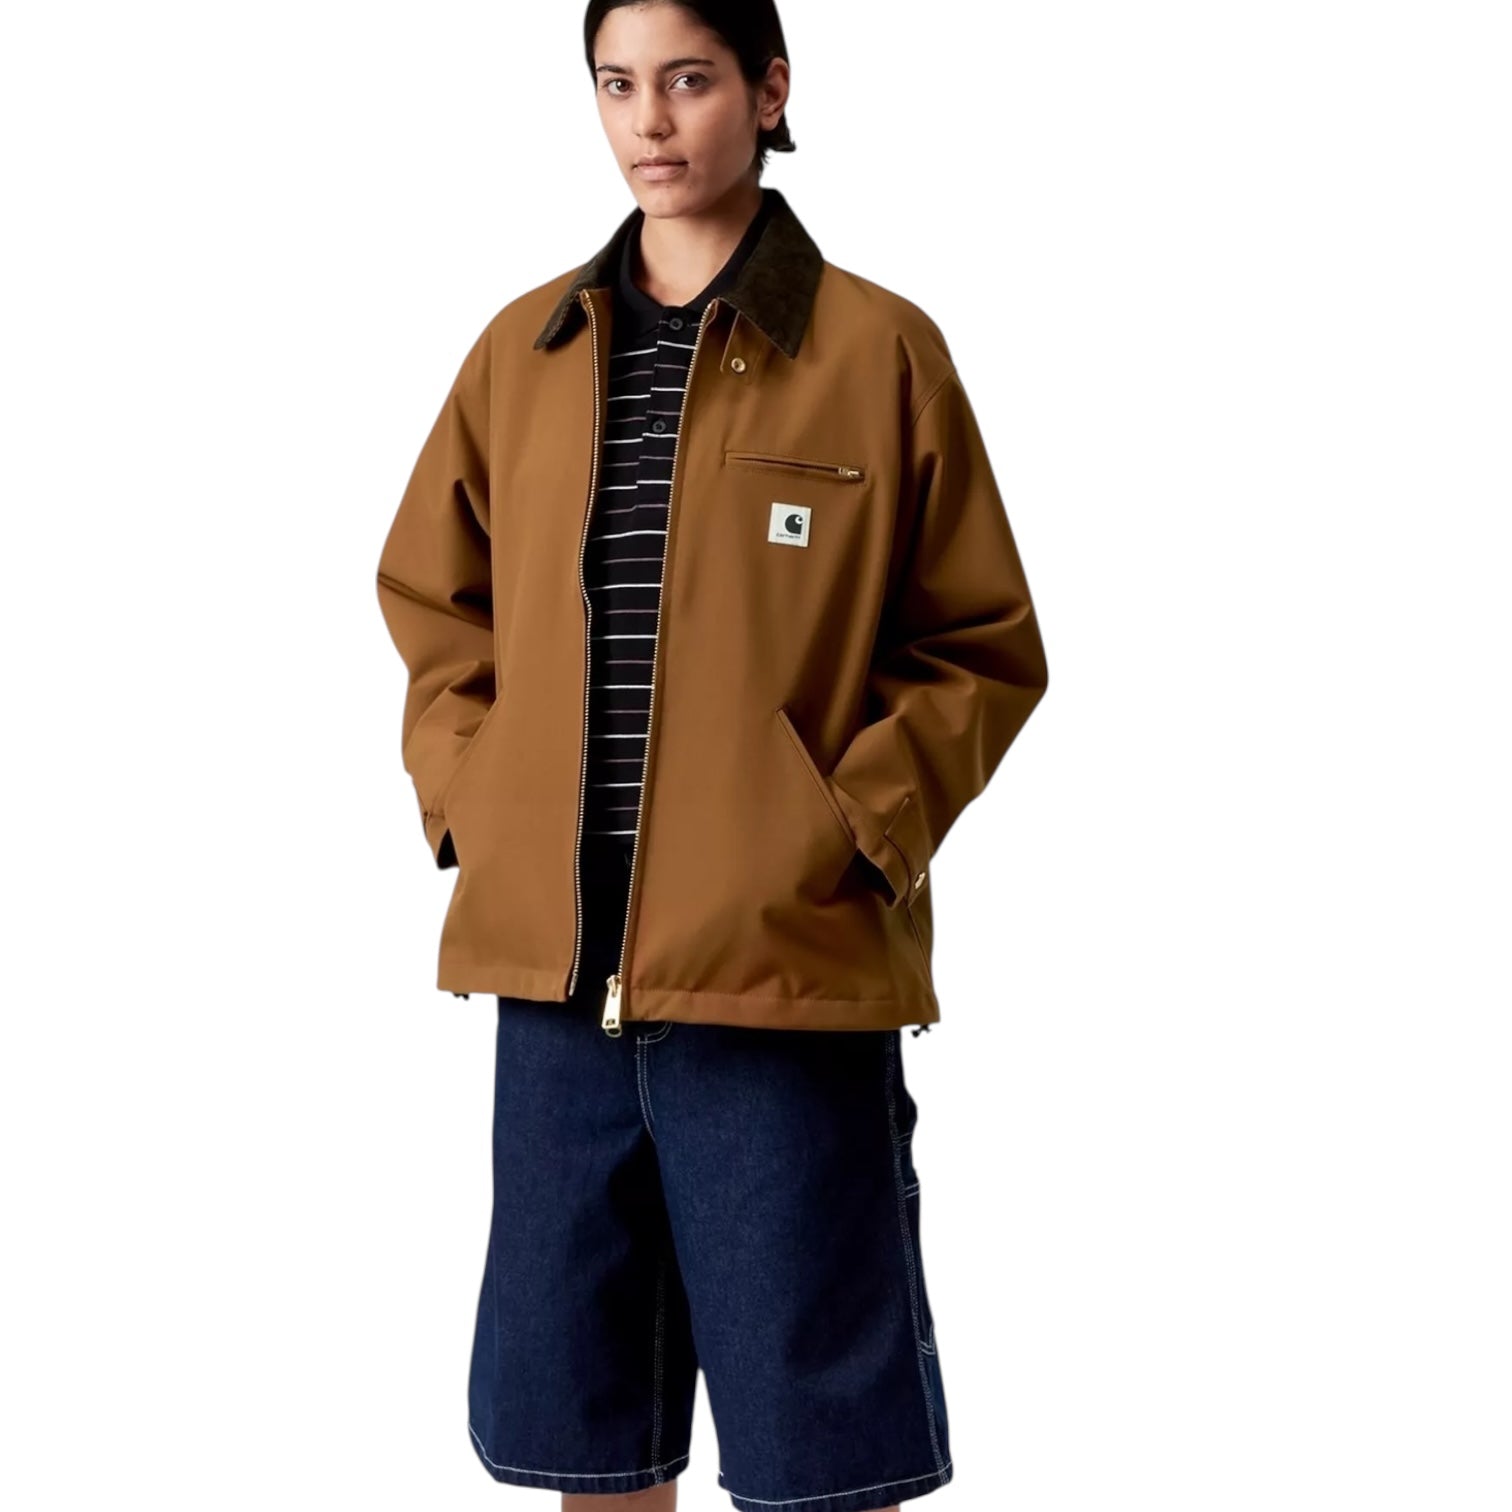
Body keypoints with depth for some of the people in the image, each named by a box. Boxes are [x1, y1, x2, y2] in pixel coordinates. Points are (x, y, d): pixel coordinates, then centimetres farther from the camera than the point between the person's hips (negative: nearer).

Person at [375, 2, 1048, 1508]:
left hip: (788, 967, -4)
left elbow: (986, 648, 2)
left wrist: (861, 828, -10)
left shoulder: (879, 348, -1)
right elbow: (431, 602, 20)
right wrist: (464, 795, 5)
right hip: (553, 964, 4)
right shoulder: (524, 350, 10)